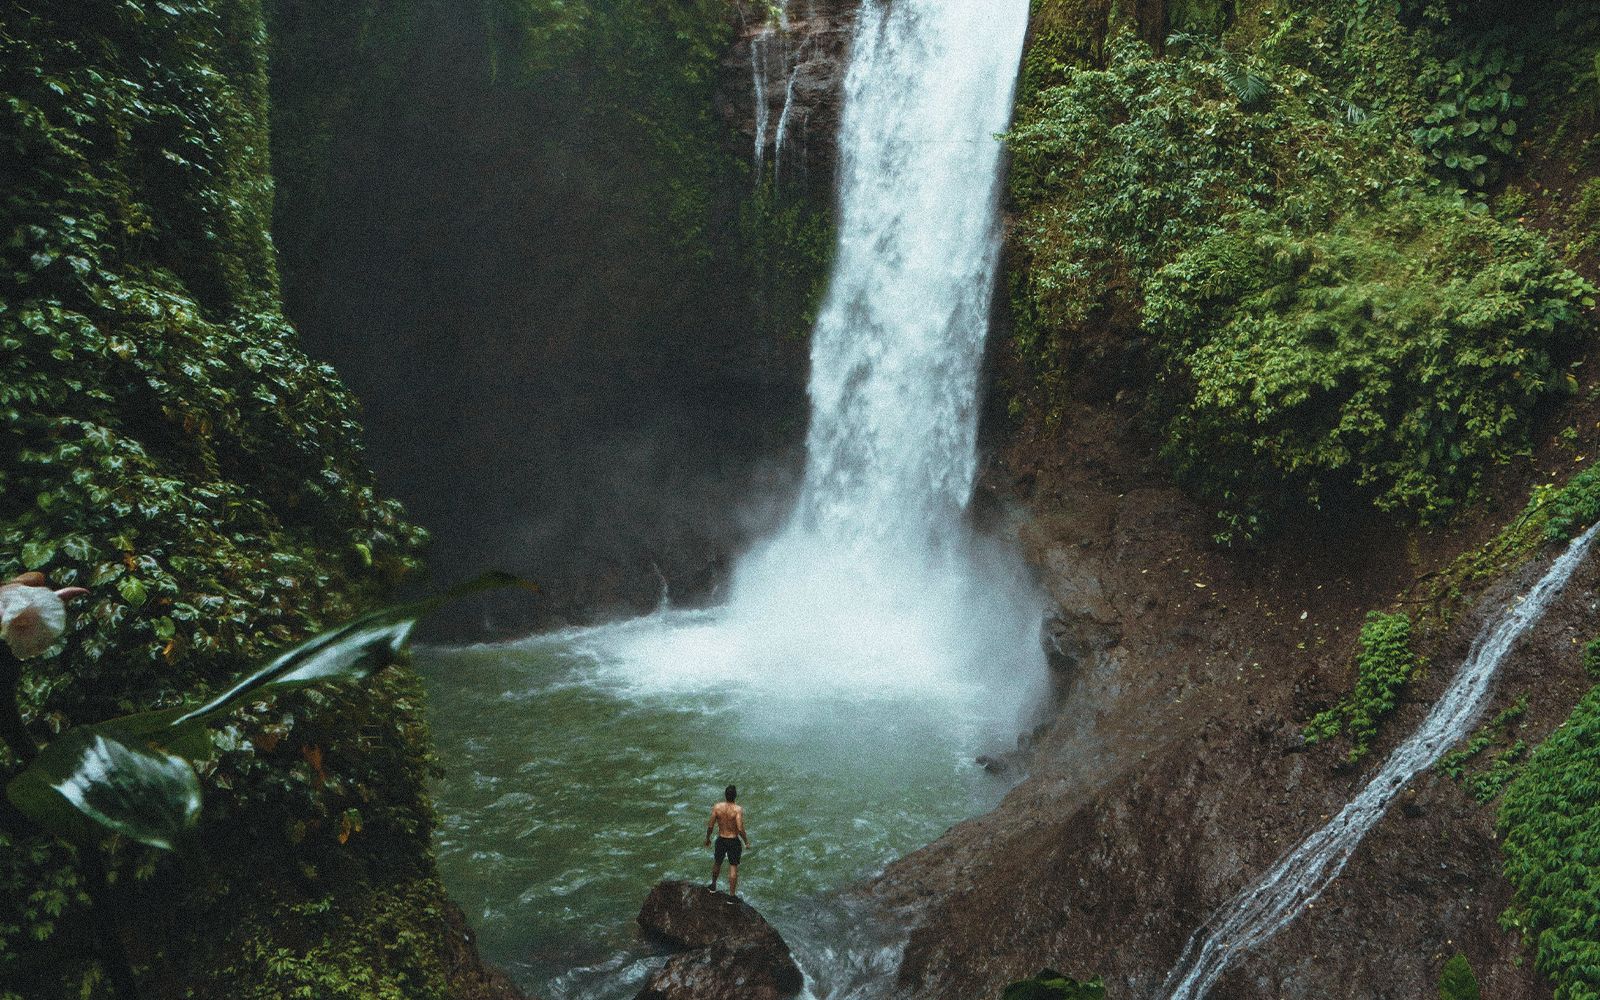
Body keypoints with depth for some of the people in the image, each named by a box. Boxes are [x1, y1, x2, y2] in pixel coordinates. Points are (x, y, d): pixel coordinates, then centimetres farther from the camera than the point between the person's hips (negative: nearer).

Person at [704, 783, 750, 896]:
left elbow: (710, 826, -6)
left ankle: (713, 886, 46)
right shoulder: (738, 809, -20)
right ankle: (732, 895, 11)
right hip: (734, 841, -3)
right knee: (733, 867, 8)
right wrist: (746, 841, -8)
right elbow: (740, 829, -23)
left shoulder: (717, 807, -11)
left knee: (717, 863, 25)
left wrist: (707, 838, 10)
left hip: (721, 840, 3)